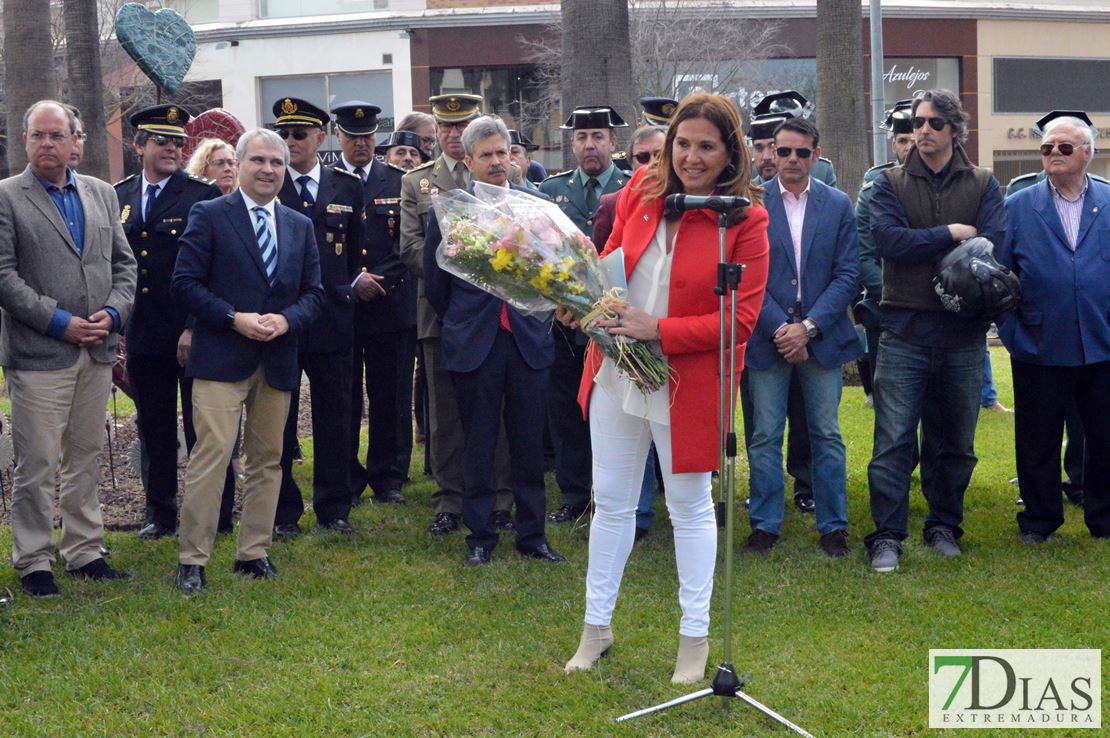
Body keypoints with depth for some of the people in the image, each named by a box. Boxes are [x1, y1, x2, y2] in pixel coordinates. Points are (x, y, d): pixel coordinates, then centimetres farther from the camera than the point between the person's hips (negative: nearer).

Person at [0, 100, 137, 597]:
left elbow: (124, 263, 13)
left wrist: (113, 313, -4)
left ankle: (84, 552, 22)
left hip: (97, 351, 5)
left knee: (85, 458, 12)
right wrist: (60, 322, -15)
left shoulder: (102, 194, 12)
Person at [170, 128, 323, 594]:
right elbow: (185, 283, -6)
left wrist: (287, 319, -8)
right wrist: (234, 319, -15)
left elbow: (313, 291, 13)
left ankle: (254, 552, 19)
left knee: (267, 459, 9)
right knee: (211, 454, -10)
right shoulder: (209, 215, -1)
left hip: (279, 359, 5)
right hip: (222, 358, -5)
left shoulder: (300, 226, 14)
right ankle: (192, 559, -4)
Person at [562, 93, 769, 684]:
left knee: (690, 507, 11)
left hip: (686, 384, -4)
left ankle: (694, 636, 25)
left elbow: (740, 319, -16)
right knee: (611, 501, 14)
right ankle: (596, 627, 28)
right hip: (616, 370, 4)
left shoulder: (745, 219, -13)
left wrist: (657, 330, -22)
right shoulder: (642, 189, -1)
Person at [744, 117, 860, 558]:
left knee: (826, 435, 6)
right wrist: (780, 328, -11)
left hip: (821, 336, 1)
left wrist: (808, 327, -10)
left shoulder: (838, 205, 4)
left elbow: (847, 274, 0)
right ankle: (765, 525, 14)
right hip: (767, 335, -1)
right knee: (765, 436, 4)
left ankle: (833, 526, 16)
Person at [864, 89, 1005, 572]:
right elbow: (888, 239, -11)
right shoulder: (890, 184, 6)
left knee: (955, 441, 11)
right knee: (893, 441, -6)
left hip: (963, 332, 2)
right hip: (904, 329, -2)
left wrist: (921, 245, -16)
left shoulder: (982, 185, 8)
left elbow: (990, 245, -8)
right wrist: (951, 234, -10)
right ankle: (887, 537, 0)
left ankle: (944, 526, 26)